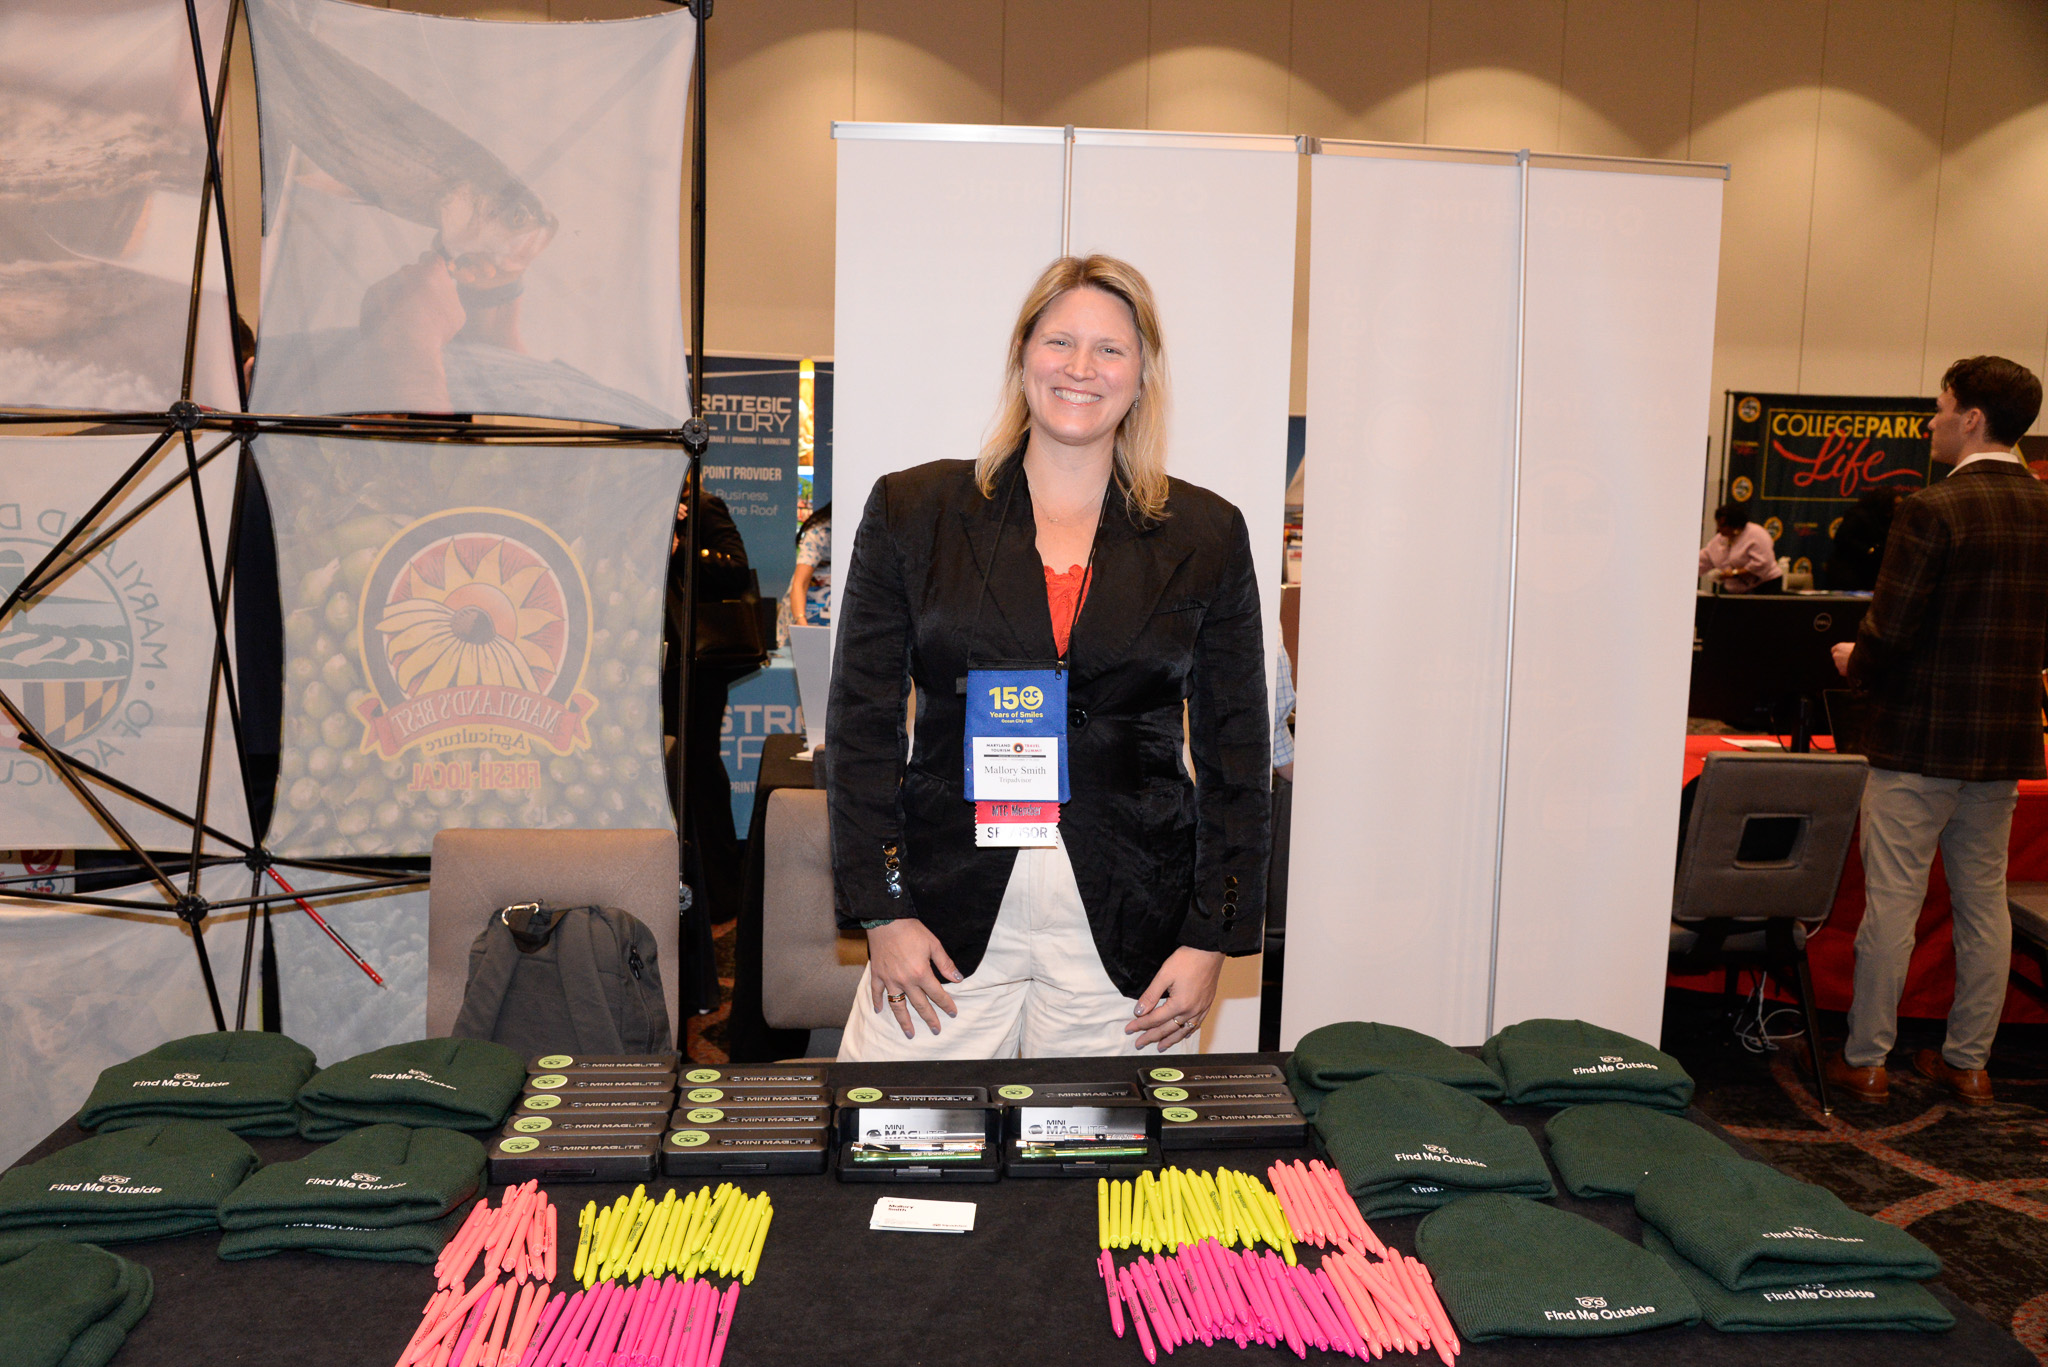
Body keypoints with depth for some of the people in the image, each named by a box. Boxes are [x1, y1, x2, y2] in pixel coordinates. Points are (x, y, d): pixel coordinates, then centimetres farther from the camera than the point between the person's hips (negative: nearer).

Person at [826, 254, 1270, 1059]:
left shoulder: (1206, 535, 5)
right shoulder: (912, 512, 4)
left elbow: (1237, 752, 7)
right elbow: (863, 724, 4)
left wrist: (1213, 938, 2)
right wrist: (883, 911, -3)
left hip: (1129, 936, 1)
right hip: (947, 924, 0)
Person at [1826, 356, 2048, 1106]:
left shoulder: (1932, 509, -16)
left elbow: (1890, 630, -17)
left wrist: (1855, 665, 2)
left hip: (1921, 736, -6)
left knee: (1892, 901, 2)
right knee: (1984, 901, 14)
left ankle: (1866, 1060, 11)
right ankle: (1968, 1061, 23)